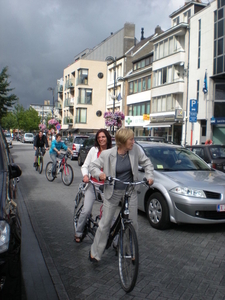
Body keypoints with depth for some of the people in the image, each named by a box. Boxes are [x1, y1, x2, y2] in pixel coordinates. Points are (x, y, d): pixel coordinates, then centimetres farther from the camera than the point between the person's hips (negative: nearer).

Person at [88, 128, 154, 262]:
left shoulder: (136, 149, -9)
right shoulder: (107, 154, -14)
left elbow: (147, 162, 5)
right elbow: (93, 166, -5)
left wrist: (150, 176, -7)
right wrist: (99, 173, -25)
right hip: (113, 192, -2)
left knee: (133, 223, 7)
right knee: (105, 223, 5)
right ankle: (95, 252, 23)